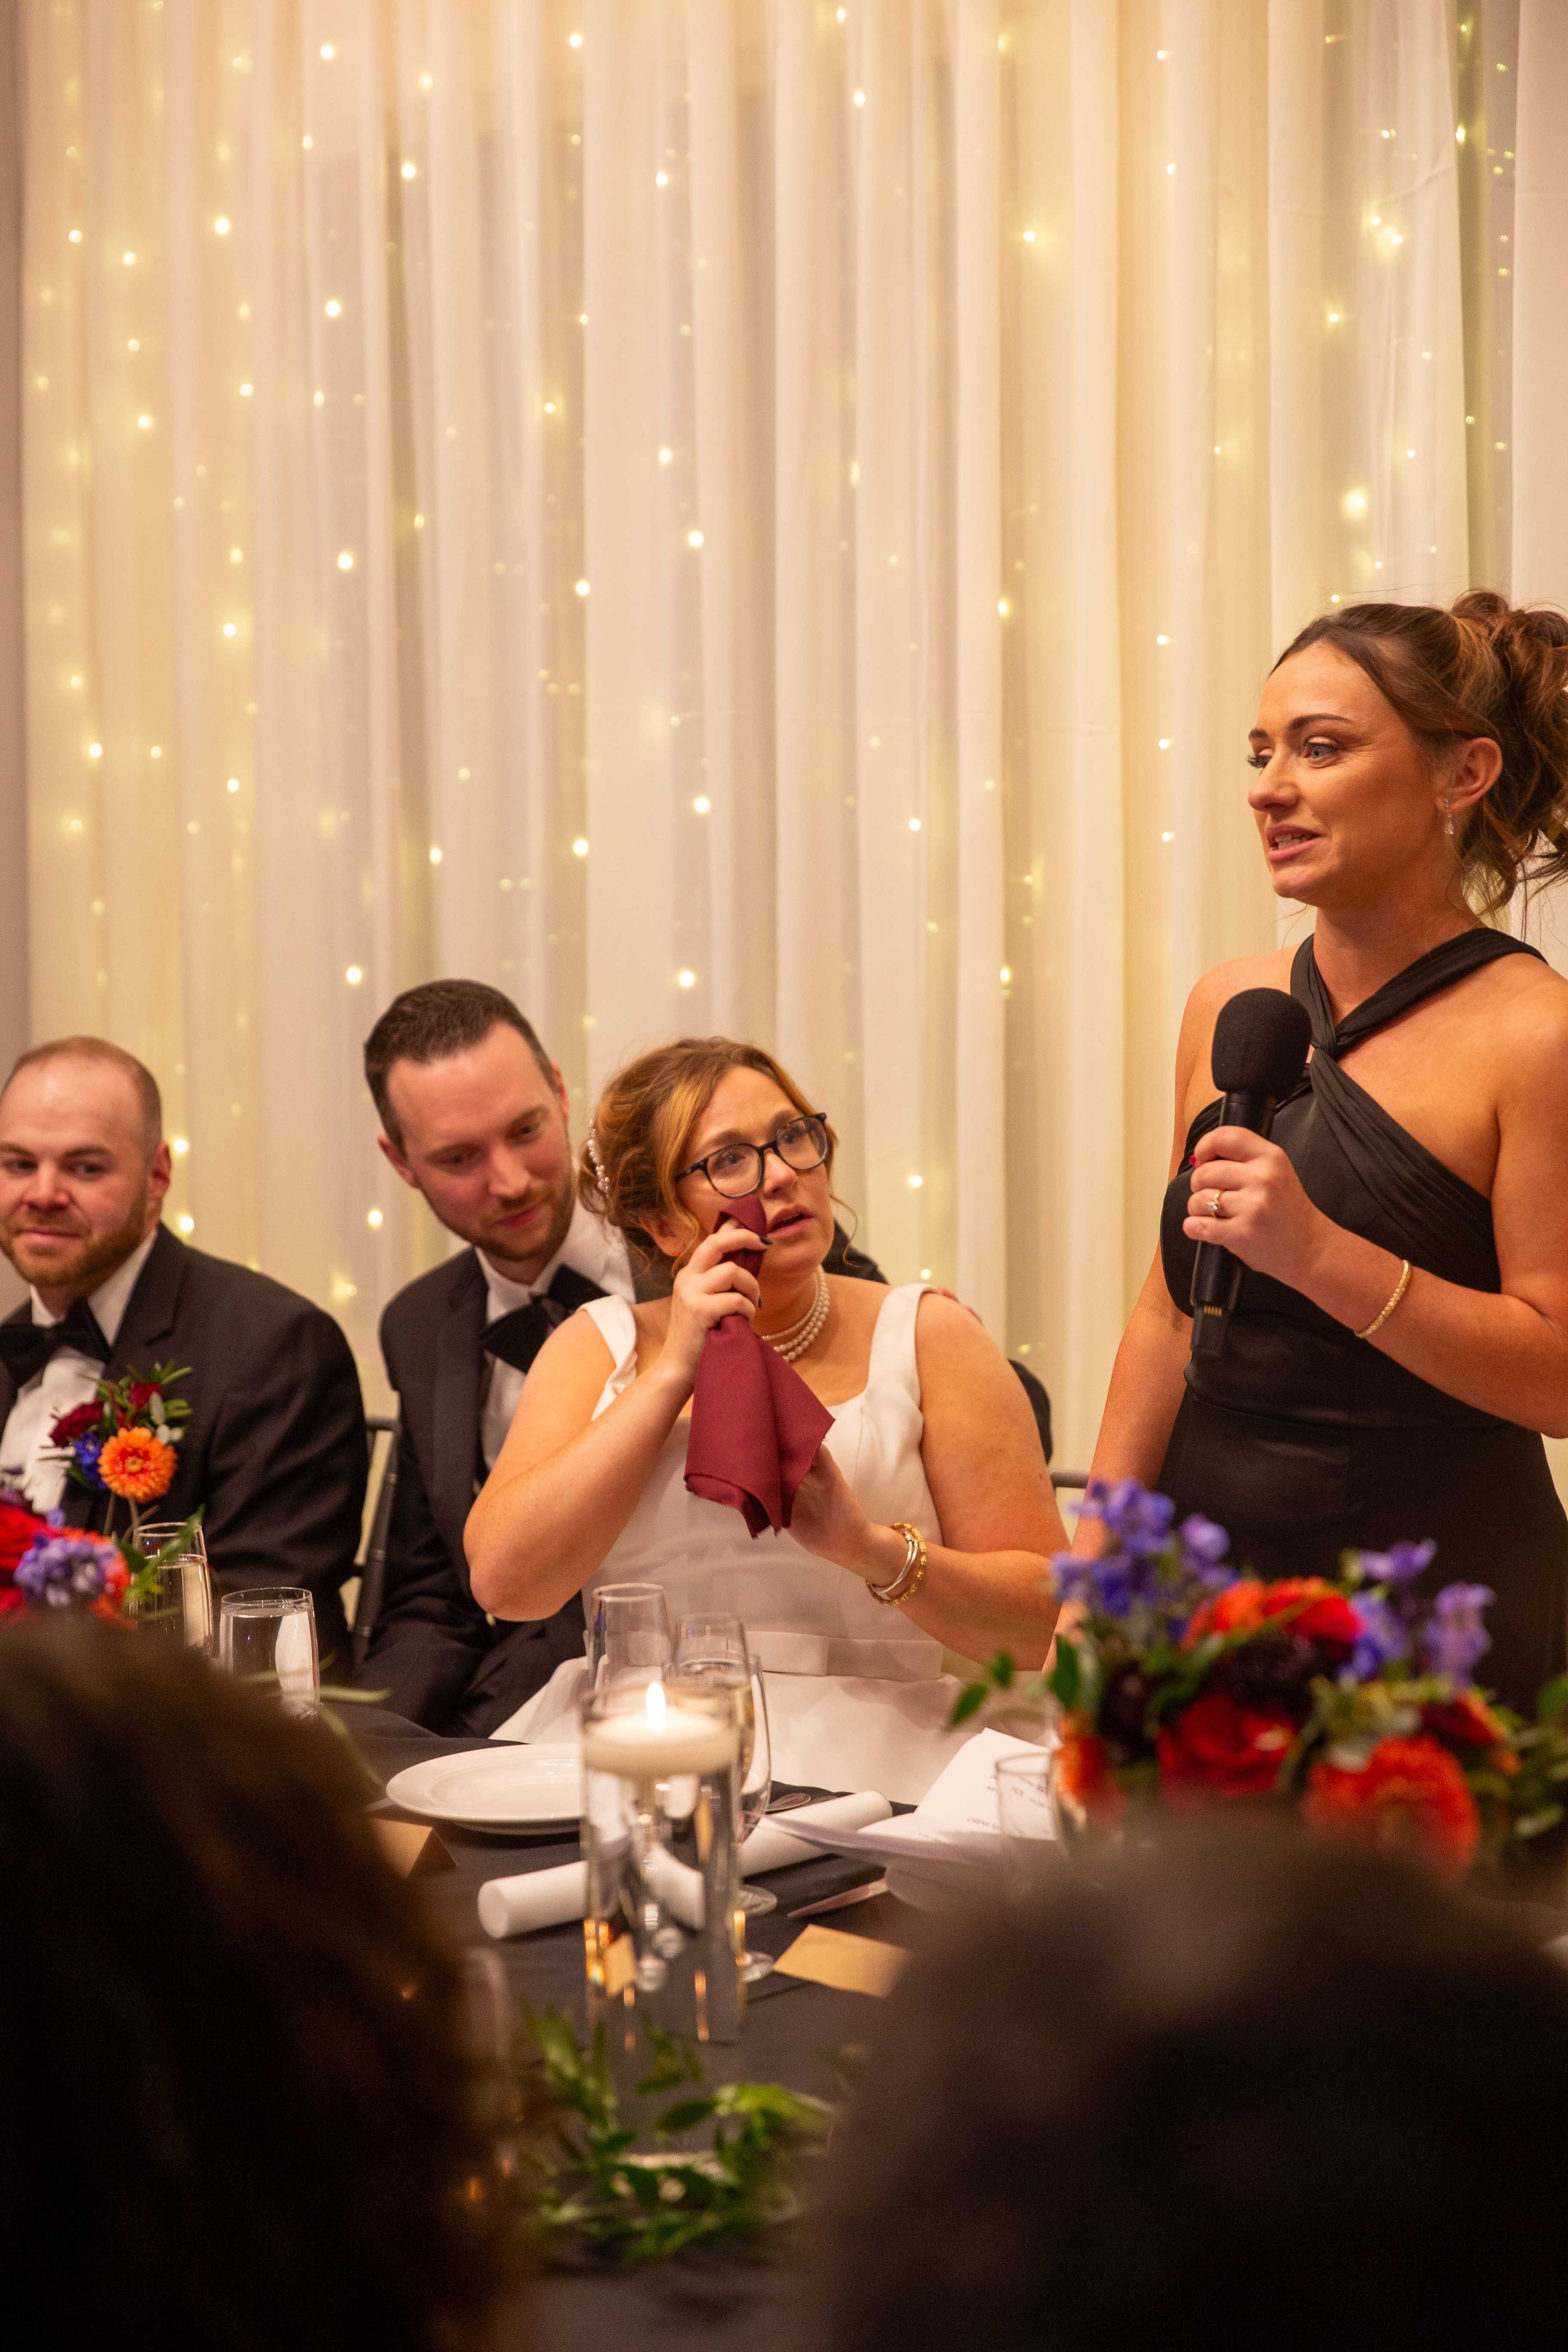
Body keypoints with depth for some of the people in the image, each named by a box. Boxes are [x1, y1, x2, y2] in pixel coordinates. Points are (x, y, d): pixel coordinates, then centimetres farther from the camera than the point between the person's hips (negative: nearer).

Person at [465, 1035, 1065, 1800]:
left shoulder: (924, 1335, 9)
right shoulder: (599, 1344, 14)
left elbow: (1043, 1617, 4)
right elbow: (504, 1581, -3)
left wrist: (874, 1551, -15)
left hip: (853, 1755, -3)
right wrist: (674, 1373, -5)